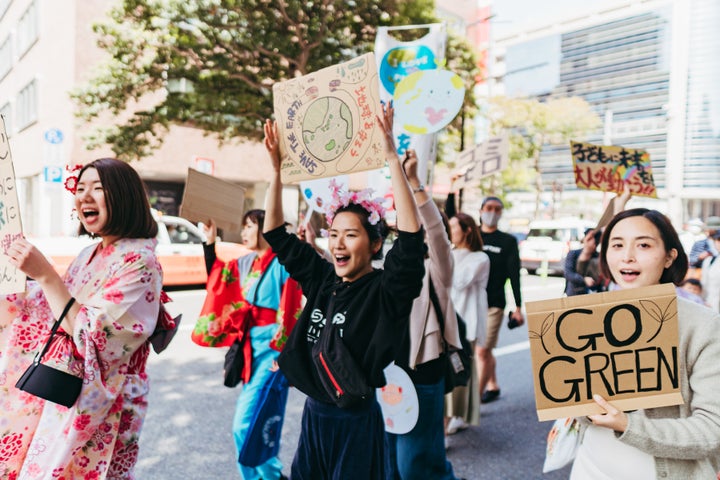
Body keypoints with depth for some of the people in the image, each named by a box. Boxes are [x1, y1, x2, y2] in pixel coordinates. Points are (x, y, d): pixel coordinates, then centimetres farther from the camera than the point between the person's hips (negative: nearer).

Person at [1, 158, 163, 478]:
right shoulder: (90, 254, 6)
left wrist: (44, 274, -26)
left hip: (95, 408, -8)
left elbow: (93, 338, -24)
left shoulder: (138, 262, -19)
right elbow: (53, 317, 13)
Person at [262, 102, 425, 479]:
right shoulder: (322, 280, 0)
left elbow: (411, 237, -31)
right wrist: (277, 168, -3)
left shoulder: (384, 290, -14)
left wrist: (391, 155, -33)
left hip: (357, 421, -5)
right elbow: (276, 235, 5)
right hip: (313, 415, 5)